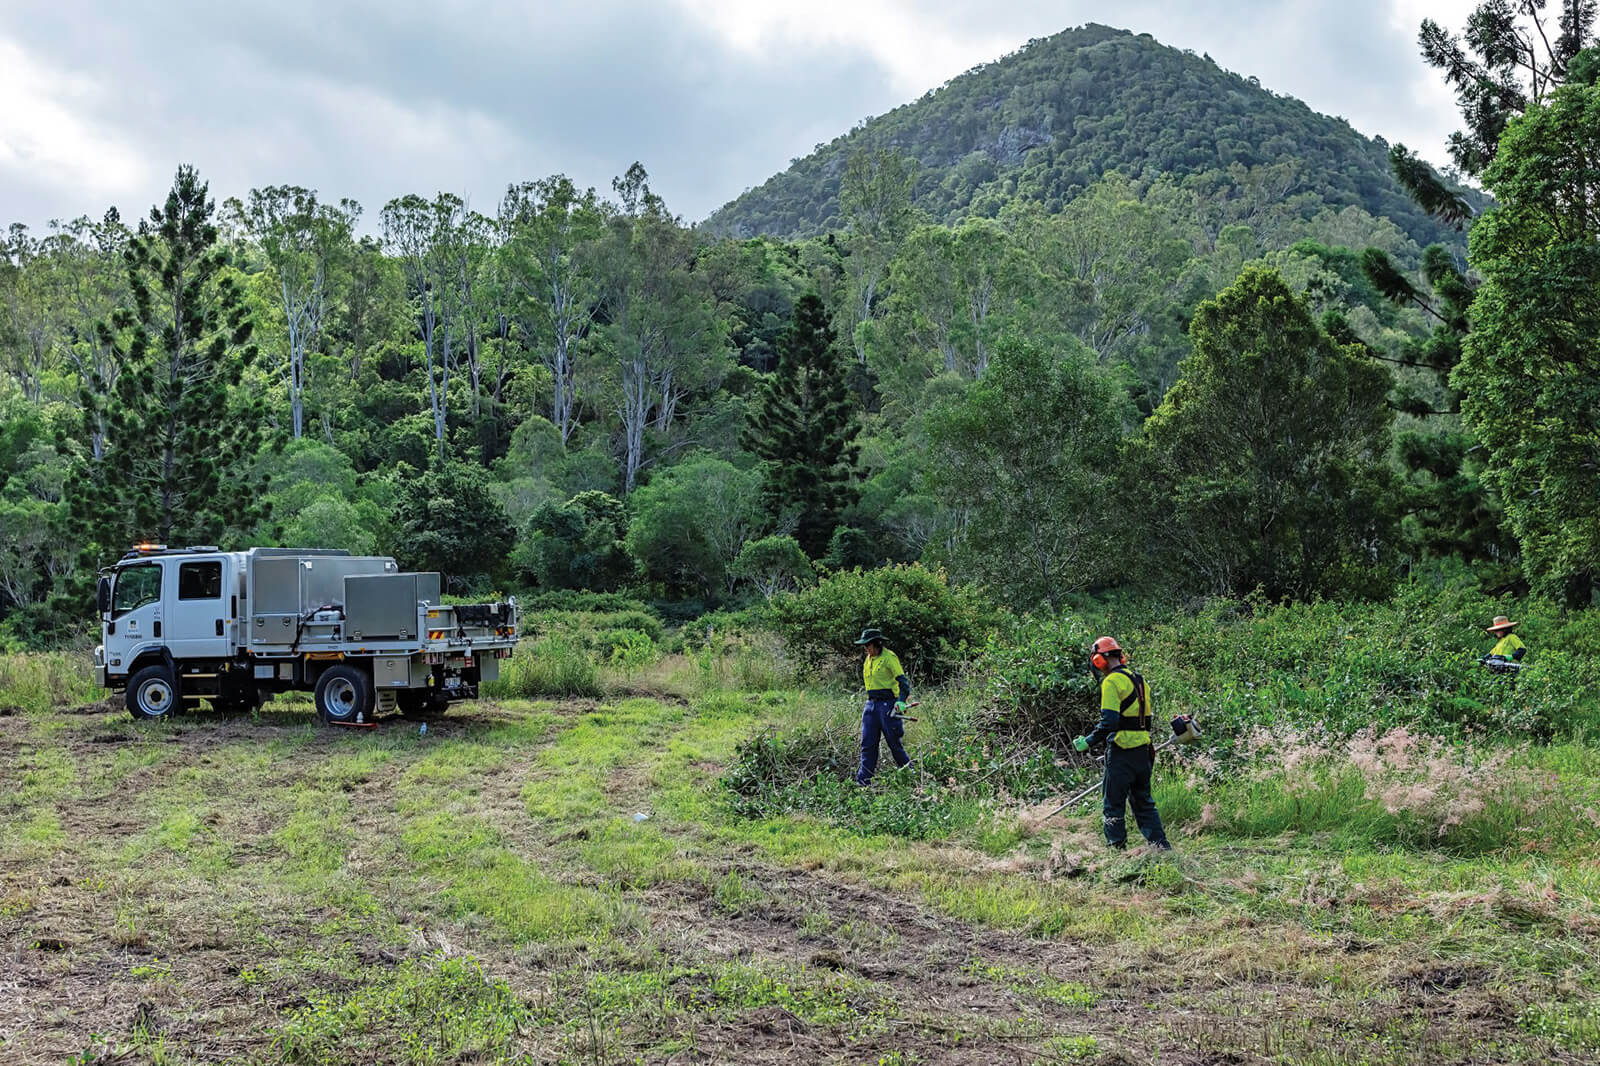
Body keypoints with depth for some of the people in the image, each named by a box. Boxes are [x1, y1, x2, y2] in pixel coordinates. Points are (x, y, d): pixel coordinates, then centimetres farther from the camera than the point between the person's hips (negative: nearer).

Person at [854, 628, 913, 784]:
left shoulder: (889, 657, -9)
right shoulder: (868, 660, 15)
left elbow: (903, 680, -13)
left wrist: (901, 701, -25)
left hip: (887, 704, -7)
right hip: (871, 704, 7)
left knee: (894, 742, -2)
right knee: (867, 744, 2)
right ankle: (862, 781, 2)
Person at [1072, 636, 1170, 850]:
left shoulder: (1112, 682, -12)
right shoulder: (1139, 680, 15)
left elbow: (1109, 722, -21)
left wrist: (1089, 742, -12)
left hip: (1122, 752, -8)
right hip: (1143, 750, 8)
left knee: (1114, 805, 0)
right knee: (1143, 802, 16)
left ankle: (1117, 848, 0)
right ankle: (1161, 845, 14)